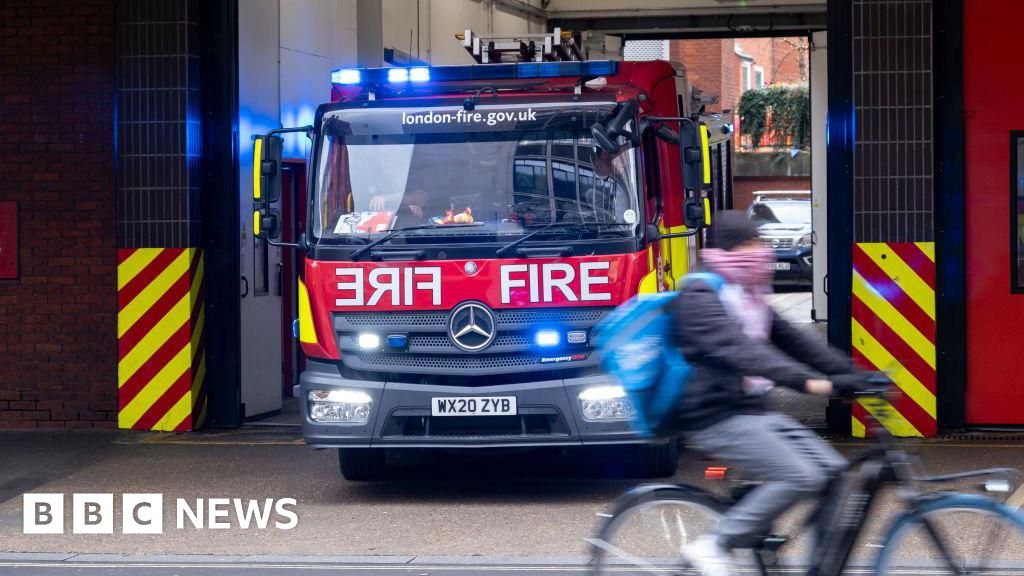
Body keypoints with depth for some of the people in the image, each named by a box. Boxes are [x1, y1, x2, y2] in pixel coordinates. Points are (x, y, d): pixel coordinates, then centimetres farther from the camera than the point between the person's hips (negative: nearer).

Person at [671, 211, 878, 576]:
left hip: (752, 410, 9)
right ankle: (714, 547, -13)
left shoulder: (749, 299, 15)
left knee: (832, 470, -2)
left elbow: (794, 341, 14)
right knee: (799, 476, -23)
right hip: (717, 419, -9)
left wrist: (854, 376, 4)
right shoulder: (700, 299, -15)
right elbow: (741, 351, -29)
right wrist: (807, 381, -39)